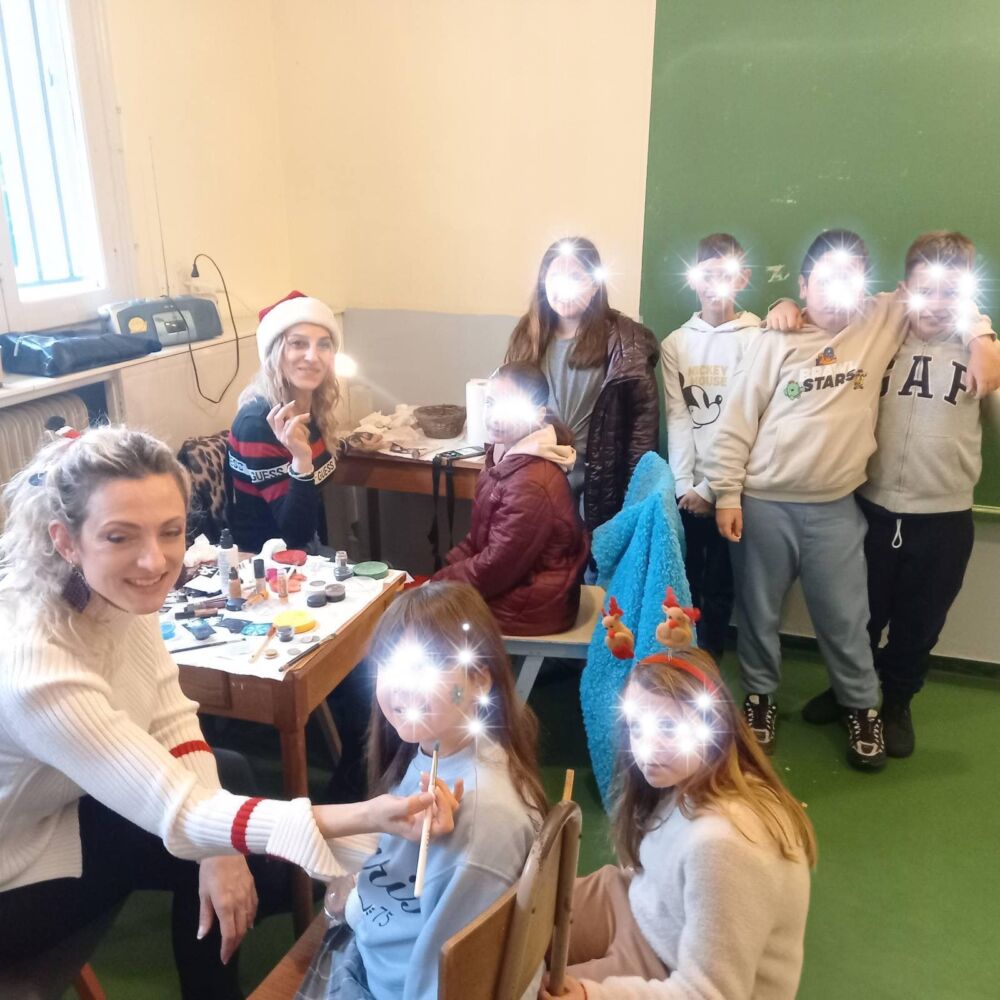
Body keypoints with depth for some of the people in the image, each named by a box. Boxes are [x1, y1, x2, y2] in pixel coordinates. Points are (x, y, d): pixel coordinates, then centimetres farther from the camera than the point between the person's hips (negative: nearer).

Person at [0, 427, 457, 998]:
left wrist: (218, 846, -17)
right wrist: (362, 818, -48)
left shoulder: (119, 585, -17)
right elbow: (176, 816, -37)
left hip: (69, 803, 6)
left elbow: (169, 714, -6)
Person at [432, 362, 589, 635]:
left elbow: (495, 569, -22)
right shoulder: (508, 457, 3)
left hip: (530, 608, -9)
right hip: (513, 586, 9)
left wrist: (436, 586, -12)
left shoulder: (532, 484, -27)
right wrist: (443, 573, 1)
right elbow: (480, 537, 11)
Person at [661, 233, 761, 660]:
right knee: (683, 581, 7)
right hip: (686, 487, 2)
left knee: (720, 584, 6)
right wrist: (684, 484, -9)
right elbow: (677, 418, 1)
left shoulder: (756, 340, -2)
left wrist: (710, 487, -12)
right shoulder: (675, 343, 7)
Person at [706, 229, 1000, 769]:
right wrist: (726, 492, -8)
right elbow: (737, 420, -5)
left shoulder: (882, 323, 1)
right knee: (758, 612, 12)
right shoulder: (776, 340, -6)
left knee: (845, 618, 11)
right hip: (763, 504, -1)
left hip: (835, 508, 2)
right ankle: (759, 697, 33)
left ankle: (862, 706, 34)